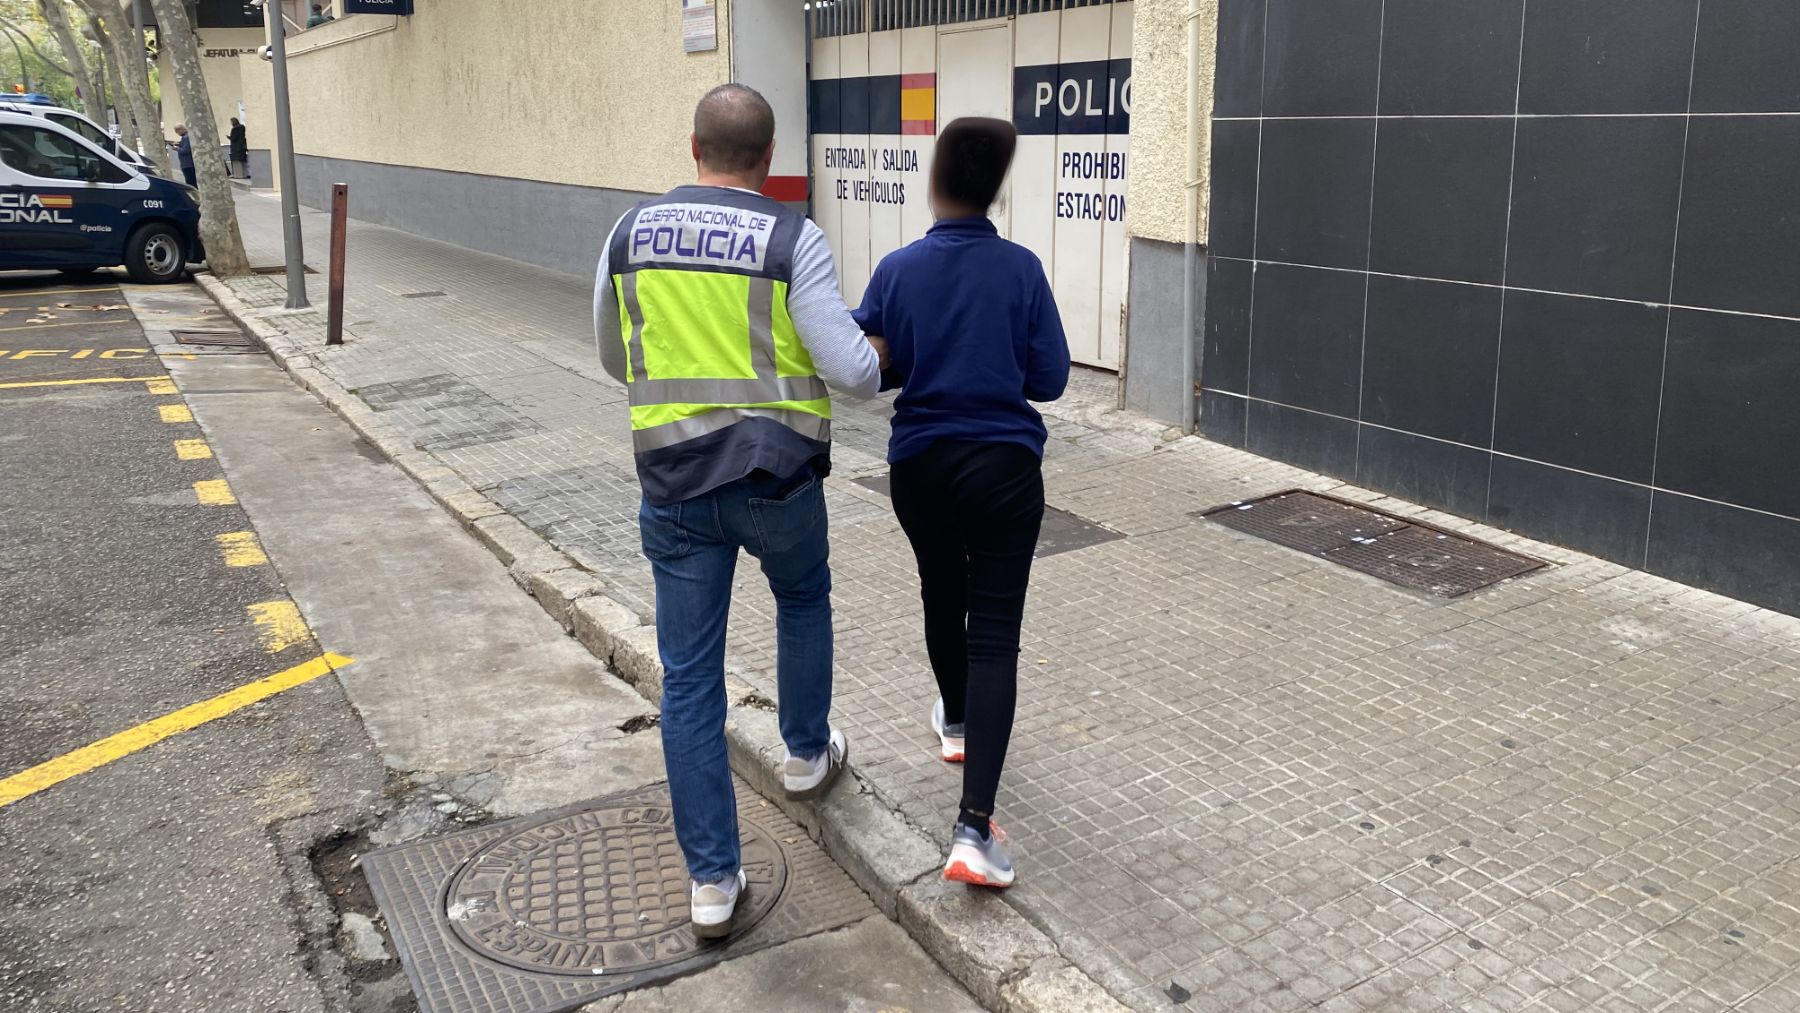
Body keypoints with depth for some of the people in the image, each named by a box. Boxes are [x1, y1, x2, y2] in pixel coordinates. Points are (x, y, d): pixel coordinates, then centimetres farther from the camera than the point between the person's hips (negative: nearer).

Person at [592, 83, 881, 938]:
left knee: (689, 677, 7)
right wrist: (897, 366, 8)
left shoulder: (631, 232, 3)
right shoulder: (792, 240, -9)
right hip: (778, 477, -2)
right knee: (804, 600, 30)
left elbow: (615, 359, 14)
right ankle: (806, 754, 46)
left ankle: (711, 880, 12)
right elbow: (849, 369, -14)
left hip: (673, 482, 2)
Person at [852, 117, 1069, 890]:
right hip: (1004, 467, -2)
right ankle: (974, 826, -13)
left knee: (942, 597, 26)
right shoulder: (1021, 269, -7)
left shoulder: (897, 270, -5)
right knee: (995, 632, -3)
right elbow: (1050, 378, -4)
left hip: (920, 466, 2)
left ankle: (957, 724, 50)